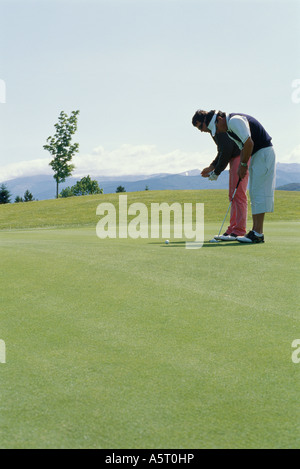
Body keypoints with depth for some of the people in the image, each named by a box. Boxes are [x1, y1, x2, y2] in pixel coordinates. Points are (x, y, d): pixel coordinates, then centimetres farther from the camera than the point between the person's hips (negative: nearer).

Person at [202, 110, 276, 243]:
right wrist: (241, 167, 7)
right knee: (254, 194, 9)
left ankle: (258, 234, -13)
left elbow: (249, 143, -23)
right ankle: (256, 231, 10)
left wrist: (244, 164, -12)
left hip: (264, 152, -10)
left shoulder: (235, 121, -18)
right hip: (256, 155, 10)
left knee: (258, 192, -12)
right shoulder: (229, 130, 14)